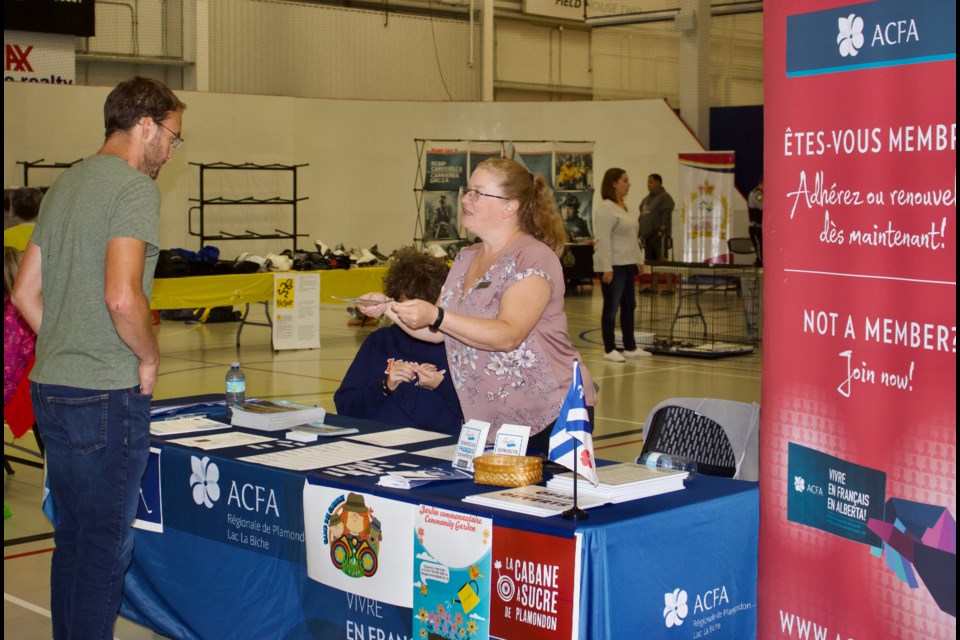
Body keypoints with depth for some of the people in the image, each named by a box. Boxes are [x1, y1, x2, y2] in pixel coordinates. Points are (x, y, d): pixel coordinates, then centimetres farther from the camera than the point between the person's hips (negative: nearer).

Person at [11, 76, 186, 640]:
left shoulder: (65, 185, 15)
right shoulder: (134, 187, -12)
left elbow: (25, 294, 17)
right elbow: (122, 297, -24)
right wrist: (150, 357, -9)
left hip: (50, 388, 9)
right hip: (106, 397, -8)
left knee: (73, 538, 18)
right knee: (106, 546, 1)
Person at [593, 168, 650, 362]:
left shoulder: (622, 207, 16)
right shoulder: (605, 208, -13)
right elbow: (603, 240, -19)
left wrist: (638, 260, 19)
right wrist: (606, 268, -23)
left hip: (627, 265, 10)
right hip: (613, 266, -10)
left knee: (629, 306, 13)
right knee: (612, 307, -4)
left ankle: (630, 347, 20)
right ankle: (609, 350, 3)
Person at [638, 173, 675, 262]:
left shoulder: (665, 197, -5)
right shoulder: (646, 199, 20)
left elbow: (666, 217, -14)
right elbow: (642, 216, 21)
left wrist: (661, 232, -20)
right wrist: (640, 234, 14)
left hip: (659, 236, -8)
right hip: (647, 236, 8)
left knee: (662, 260, -13)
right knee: (648, 261, 6)